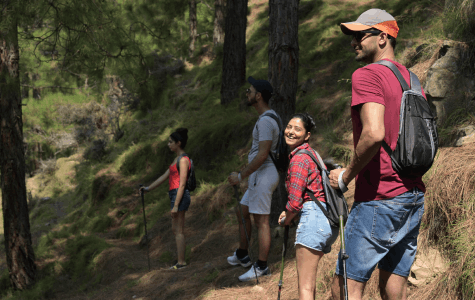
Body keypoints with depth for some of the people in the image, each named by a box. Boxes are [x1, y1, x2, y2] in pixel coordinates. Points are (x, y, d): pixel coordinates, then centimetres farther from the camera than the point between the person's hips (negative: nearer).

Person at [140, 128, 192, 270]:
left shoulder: (183, 160, -13)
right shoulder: (177, 159, 17)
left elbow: (182, 184, -18)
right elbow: (165, 176, 24)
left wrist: (175, 205, -20)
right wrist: (149, 188, 25)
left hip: (180, 195, -10)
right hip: (175, 195, 10)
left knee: (178, 230, -5)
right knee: (175, 229, 13)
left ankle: (181, 262, -1)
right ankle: (180, 260, 18)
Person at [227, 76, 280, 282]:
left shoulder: (266, 121, -17)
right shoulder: (269, 117, 16)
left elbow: (262, 154, -24)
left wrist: (241, 176, -18)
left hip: (262, 174, -11)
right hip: (259, 175, 11)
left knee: (261, 220, -6)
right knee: (242, 212, 18)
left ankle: (261, 267, -1)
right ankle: (242, 256, 29)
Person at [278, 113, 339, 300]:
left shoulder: (299, 159, -10)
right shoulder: (310, 153, 20)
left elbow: (295, 202, -12)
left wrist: (286, 220, 8)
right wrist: (288, 214, 22)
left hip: (314, 218, -10)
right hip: (329, 220, 10)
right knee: (308, 281, 22)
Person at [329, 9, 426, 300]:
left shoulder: (367, 75, -12)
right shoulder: (412, 80, 16)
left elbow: (374, 133, -26)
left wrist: (346, 175, -14)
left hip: (379, 199, -9)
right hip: (415, 196, 9)